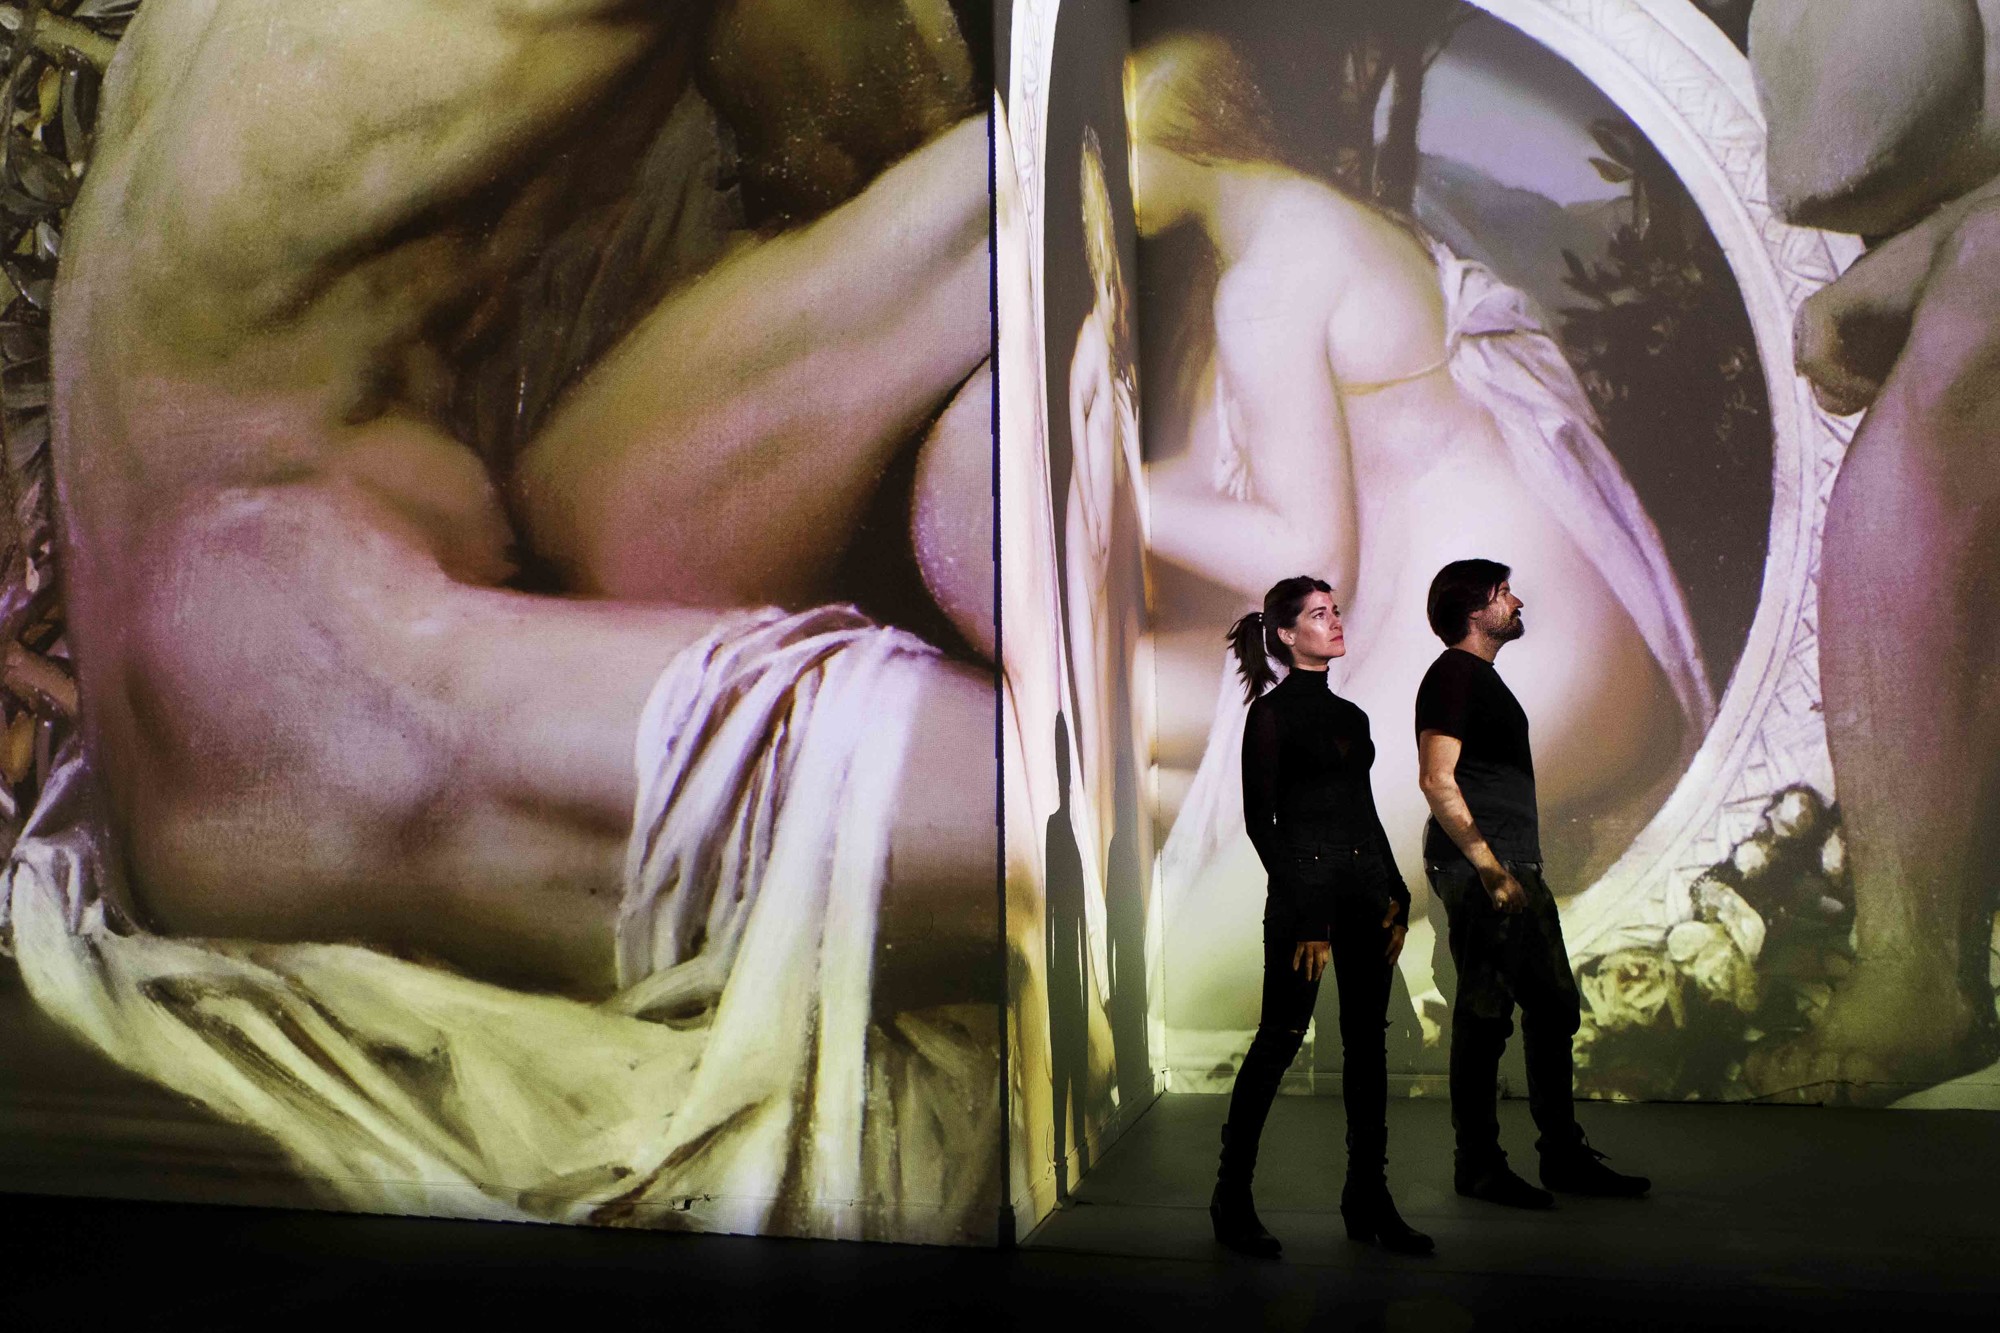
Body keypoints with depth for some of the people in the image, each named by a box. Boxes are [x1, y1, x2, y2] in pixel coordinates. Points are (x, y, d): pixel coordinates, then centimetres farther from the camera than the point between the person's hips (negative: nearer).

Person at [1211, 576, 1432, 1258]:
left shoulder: (1350, 714, 17)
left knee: (1368, 1040, 7)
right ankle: (1232, 1198, 6)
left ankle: (1368, 1199, 15)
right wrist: (1304, 916, -14)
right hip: (1304, 887, -7)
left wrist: (1396, 894, 10)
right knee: (1280, 1037, -4)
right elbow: (1260, 819, -9)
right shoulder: (1272, 713, -4)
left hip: (1367, 888, 7)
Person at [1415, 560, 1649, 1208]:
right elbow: (1437, 779, -19)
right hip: (1479, 871, -10)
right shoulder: (1452, 675, -10)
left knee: (1554, 1008, 12)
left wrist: (1522, 866, 20)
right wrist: (1488, 867, -21)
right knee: (1484, 1017, -4)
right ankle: (1477, 1165, 5)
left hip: (1517, 868, 10)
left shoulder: (1482, 676, 21)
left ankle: (1564, 1154, 21)